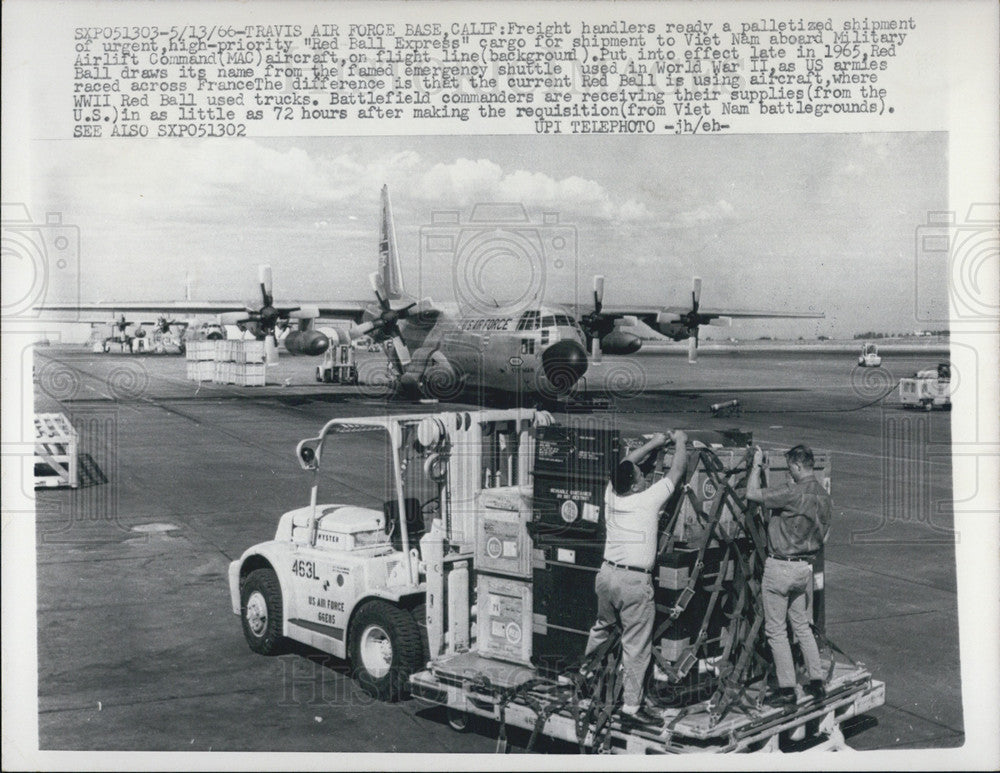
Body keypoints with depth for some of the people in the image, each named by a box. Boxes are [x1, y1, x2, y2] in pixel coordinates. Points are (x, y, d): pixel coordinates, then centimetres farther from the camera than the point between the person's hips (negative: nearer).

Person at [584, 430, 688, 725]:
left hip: (607, 575, 7)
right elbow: (676, 471, 2)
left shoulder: (612, 496, 3)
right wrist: (680, 442, 19)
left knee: (602, 628, 26)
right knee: (636, 646, 0)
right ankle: (631, 704, 4)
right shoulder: (649, 499, -11)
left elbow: (625, 465, 22)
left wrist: (653, 443, 29)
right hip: (635, 582, -7)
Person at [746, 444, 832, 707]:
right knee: (802, 625, 20)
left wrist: (757, 464, -10)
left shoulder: (794, 493, -22)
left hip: (781, 567, -8)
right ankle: (817, 682, 23)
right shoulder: (824, 496, 5)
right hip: (805, 567, 8)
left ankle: (787, 689, 4)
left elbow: (752, 493, -23)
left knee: (776, 629, 2)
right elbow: (823, 535, 15)